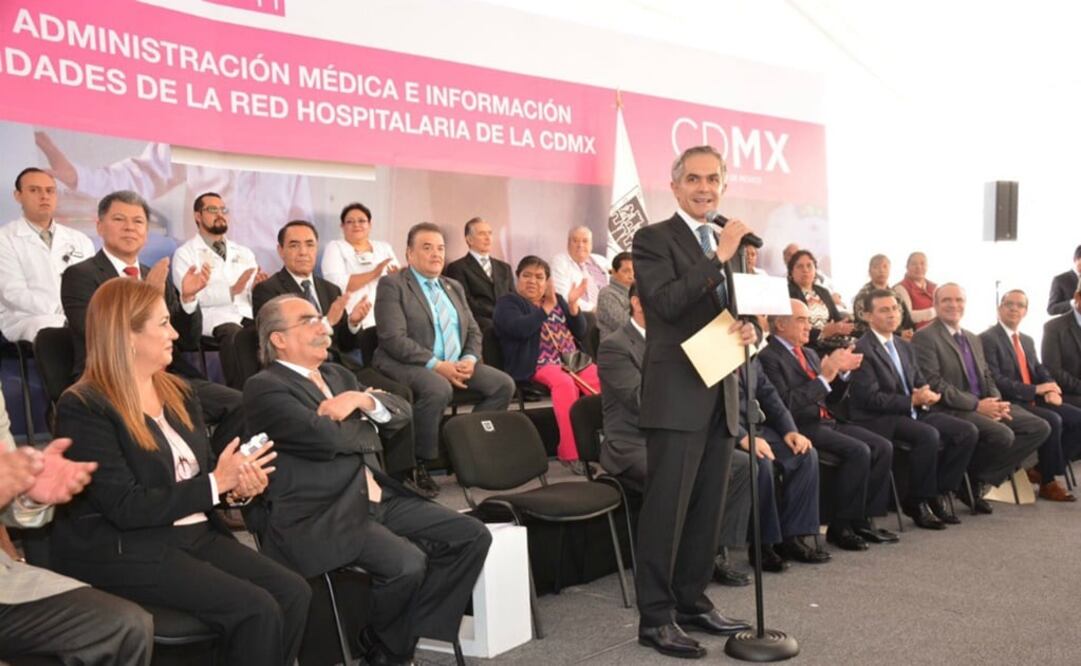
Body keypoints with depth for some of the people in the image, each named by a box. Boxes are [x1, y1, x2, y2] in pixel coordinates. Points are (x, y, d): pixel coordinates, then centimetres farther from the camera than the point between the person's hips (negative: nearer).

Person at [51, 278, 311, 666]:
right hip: (124, 551, -7)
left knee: (294, 593, -15)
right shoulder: (83, 408, -12)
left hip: (195, 535, 7)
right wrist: (216, 483, -17)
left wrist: (239, 487, -9)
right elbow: (126, 508, -18)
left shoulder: (178, 392, 12)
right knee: (256, 609, -24)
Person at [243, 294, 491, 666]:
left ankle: (417, 630, 6)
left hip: (379, 498, 8)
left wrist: (362, 400, -8)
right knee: (407, 563, -29)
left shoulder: (337, 375, 19)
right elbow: (327, 437, -19)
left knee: (472, 536, -4)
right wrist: (367, 426, 1)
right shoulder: (264, 387, -6)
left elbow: (401, 413, 12)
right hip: (320, 516, -8)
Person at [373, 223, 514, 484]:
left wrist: (470, 359, -5)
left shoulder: (454, 286, 19)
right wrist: (436, 365, -21)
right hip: (408, 364, -7)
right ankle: (420, 464, -19)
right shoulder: (392, 284, -3)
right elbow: (393, 338, -15)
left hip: (456, 364, 7)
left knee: (503, 384, -11)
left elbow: (473, 330, 18)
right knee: (439, 389, -37)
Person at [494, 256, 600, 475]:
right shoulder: (507, 303, 9)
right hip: (539, 365, -5)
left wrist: (573, 305, 1)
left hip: (573, 360, 6)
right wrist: (546, 307, -11)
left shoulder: (557, 300, 24)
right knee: (565, 383, -37)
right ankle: (570, 452, -33)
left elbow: (580, 334, 16)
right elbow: (520, 329, -13)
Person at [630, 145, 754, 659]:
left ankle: (693, 601, 26)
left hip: (722, 394, 7)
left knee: (708, 509, 13)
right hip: (677, 396, -7)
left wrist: (750, 330, -2)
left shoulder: (729, 243, 17)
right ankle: (655, 617, 6)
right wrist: (719, 257, -20)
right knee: (666, 508, -3)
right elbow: (667, 303, -19)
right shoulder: (653, 239, -4)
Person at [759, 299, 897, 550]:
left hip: (827, 421, 9)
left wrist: (843, 372, 4)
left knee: (883, 447, -7)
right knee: (858, 451, -24)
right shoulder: (768, 357, -10)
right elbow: (786, 405, -21)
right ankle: (840, 526, -12)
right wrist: (824, 377, -20)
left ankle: (863, 518, 0)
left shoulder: (810, 353, 19)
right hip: (801, 427, -9)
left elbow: (830, 398, 23)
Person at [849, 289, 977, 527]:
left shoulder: (905, 346, 17)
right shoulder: (861, 350, -10)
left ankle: (938, 493, 2)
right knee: (928, 435, -32)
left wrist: (926, 395, -6)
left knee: (968, 432, -8)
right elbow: (870, 398, -17)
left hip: (912, 413, 8)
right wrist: (912, 400, -21)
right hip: (878, 419, -8)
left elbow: (920, 383, 18)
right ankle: (918, 501, -13)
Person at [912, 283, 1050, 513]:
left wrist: (997, 402, -3)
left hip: (984, 405, 9)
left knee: (1040, 428, -6)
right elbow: (934, 384, -16)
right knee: (1003, 435, -30)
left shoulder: (973, 338, 21)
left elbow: (987, 377, 20)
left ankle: (981, 478, -4)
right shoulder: (925, 337, -7)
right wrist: (976, 405, -17)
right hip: (952, 410, -9)